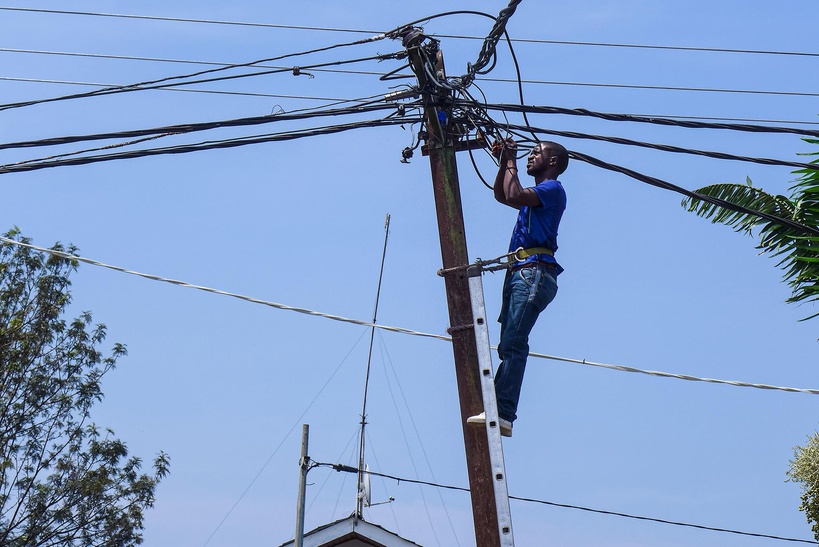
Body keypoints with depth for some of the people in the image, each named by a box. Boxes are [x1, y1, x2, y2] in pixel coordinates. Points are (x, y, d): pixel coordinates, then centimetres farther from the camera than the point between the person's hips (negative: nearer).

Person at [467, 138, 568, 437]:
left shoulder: (553, 188, -1)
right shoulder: (537, 193, 28)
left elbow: (513, 196, -18)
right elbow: (501, 196, 41)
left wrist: (511, 161, -2)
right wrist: (504, 162, 27)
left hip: (534, 273, -10)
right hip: (521, 274, 10)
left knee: (513, 343, -20)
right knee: (509, 344, 3)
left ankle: (502, 414, -27)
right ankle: (501, 412, 1)